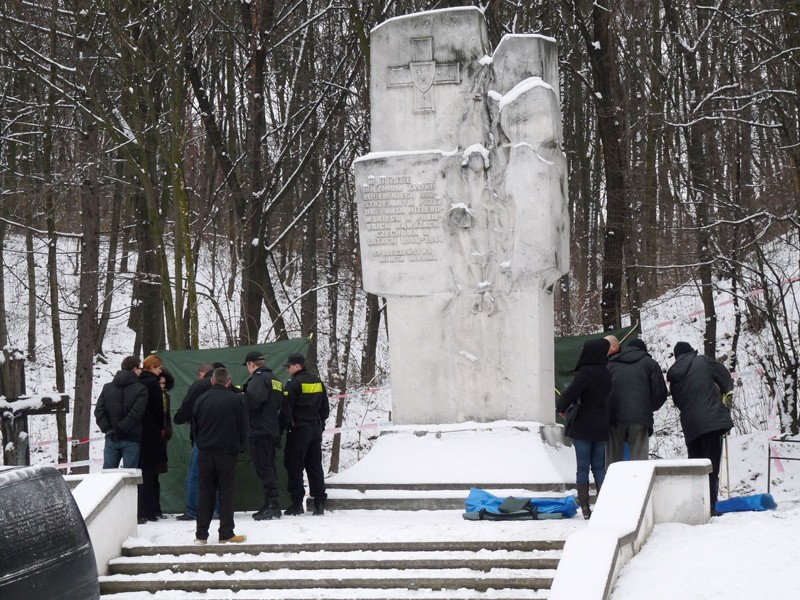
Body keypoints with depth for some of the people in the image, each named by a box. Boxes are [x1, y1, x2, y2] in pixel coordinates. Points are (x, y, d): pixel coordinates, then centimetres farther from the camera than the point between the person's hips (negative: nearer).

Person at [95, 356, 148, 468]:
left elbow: (99, 411, 0)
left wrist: (107, 429, -6)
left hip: (111, 440, 4)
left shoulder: (107, 387, 10)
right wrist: (120, 429, -13)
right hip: (131, 441, -4)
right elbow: (135, 414, -17)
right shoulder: (141, 390, -6)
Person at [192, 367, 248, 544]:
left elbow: (195, 426, 10)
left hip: (205, 452, 3)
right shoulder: (236, 400, -5)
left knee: (205, 493, 8)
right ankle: (226, 534, -2)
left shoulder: (201, 399, 3)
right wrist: (240, 448, 13)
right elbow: (243, 427, 0)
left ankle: (201, 534, 7)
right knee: (226, 493, 1)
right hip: (227, 452, -3)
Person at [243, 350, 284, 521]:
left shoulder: (259, 378, -11)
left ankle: (273, 505, -15)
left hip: (259, 430, -9)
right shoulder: (275, 379, 19)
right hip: (273, 430, 9)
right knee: (269, 467, 13)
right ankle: (270, 505, 16)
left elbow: (253, 399, -26)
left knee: (264, 468, -10)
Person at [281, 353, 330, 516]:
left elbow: (286, 409, -14)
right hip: (316, 429, 7)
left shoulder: (294, 384, -12)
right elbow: (325, 408, 17)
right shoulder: (317, 382, 11)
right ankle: (320, 504, 7)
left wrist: (282, 427, -6)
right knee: (315, 466, 10)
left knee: (294, 466, -1)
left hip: (298, 430, -7)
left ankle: (297, 503, -5)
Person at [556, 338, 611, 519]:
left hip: (583, 426, -6)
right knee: (599, 466, 12)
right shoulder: (605, 373, 5)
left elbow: (571, 392, -22)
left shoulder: (585, 372, -17)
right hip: (601, 426, 6)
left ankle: (585, 507, 0)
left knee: (583, 467, 1)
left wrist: (561, 406, -3)